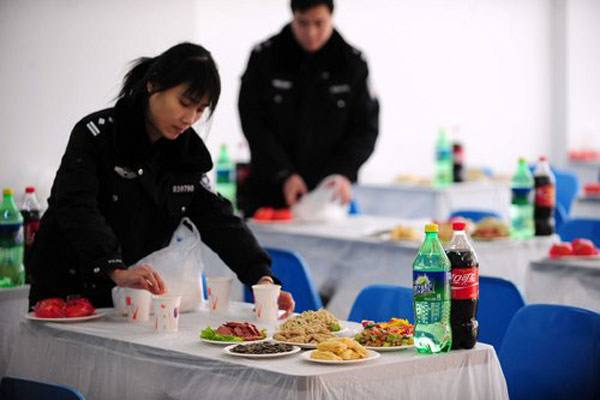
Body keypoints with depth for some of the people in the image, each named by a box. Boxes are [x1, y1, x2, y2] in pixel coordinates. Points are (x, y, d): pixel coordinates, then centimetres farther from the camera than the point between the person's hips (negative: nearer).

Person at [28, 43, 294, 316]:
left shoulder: (187, 153, 4)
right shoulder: (97, 134, -13)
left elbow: (218, 220, -2)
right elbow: (77, 209, -26)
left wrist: (262, 277, -18)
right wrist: (117, 271, -41)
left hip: (133, 300, 5)